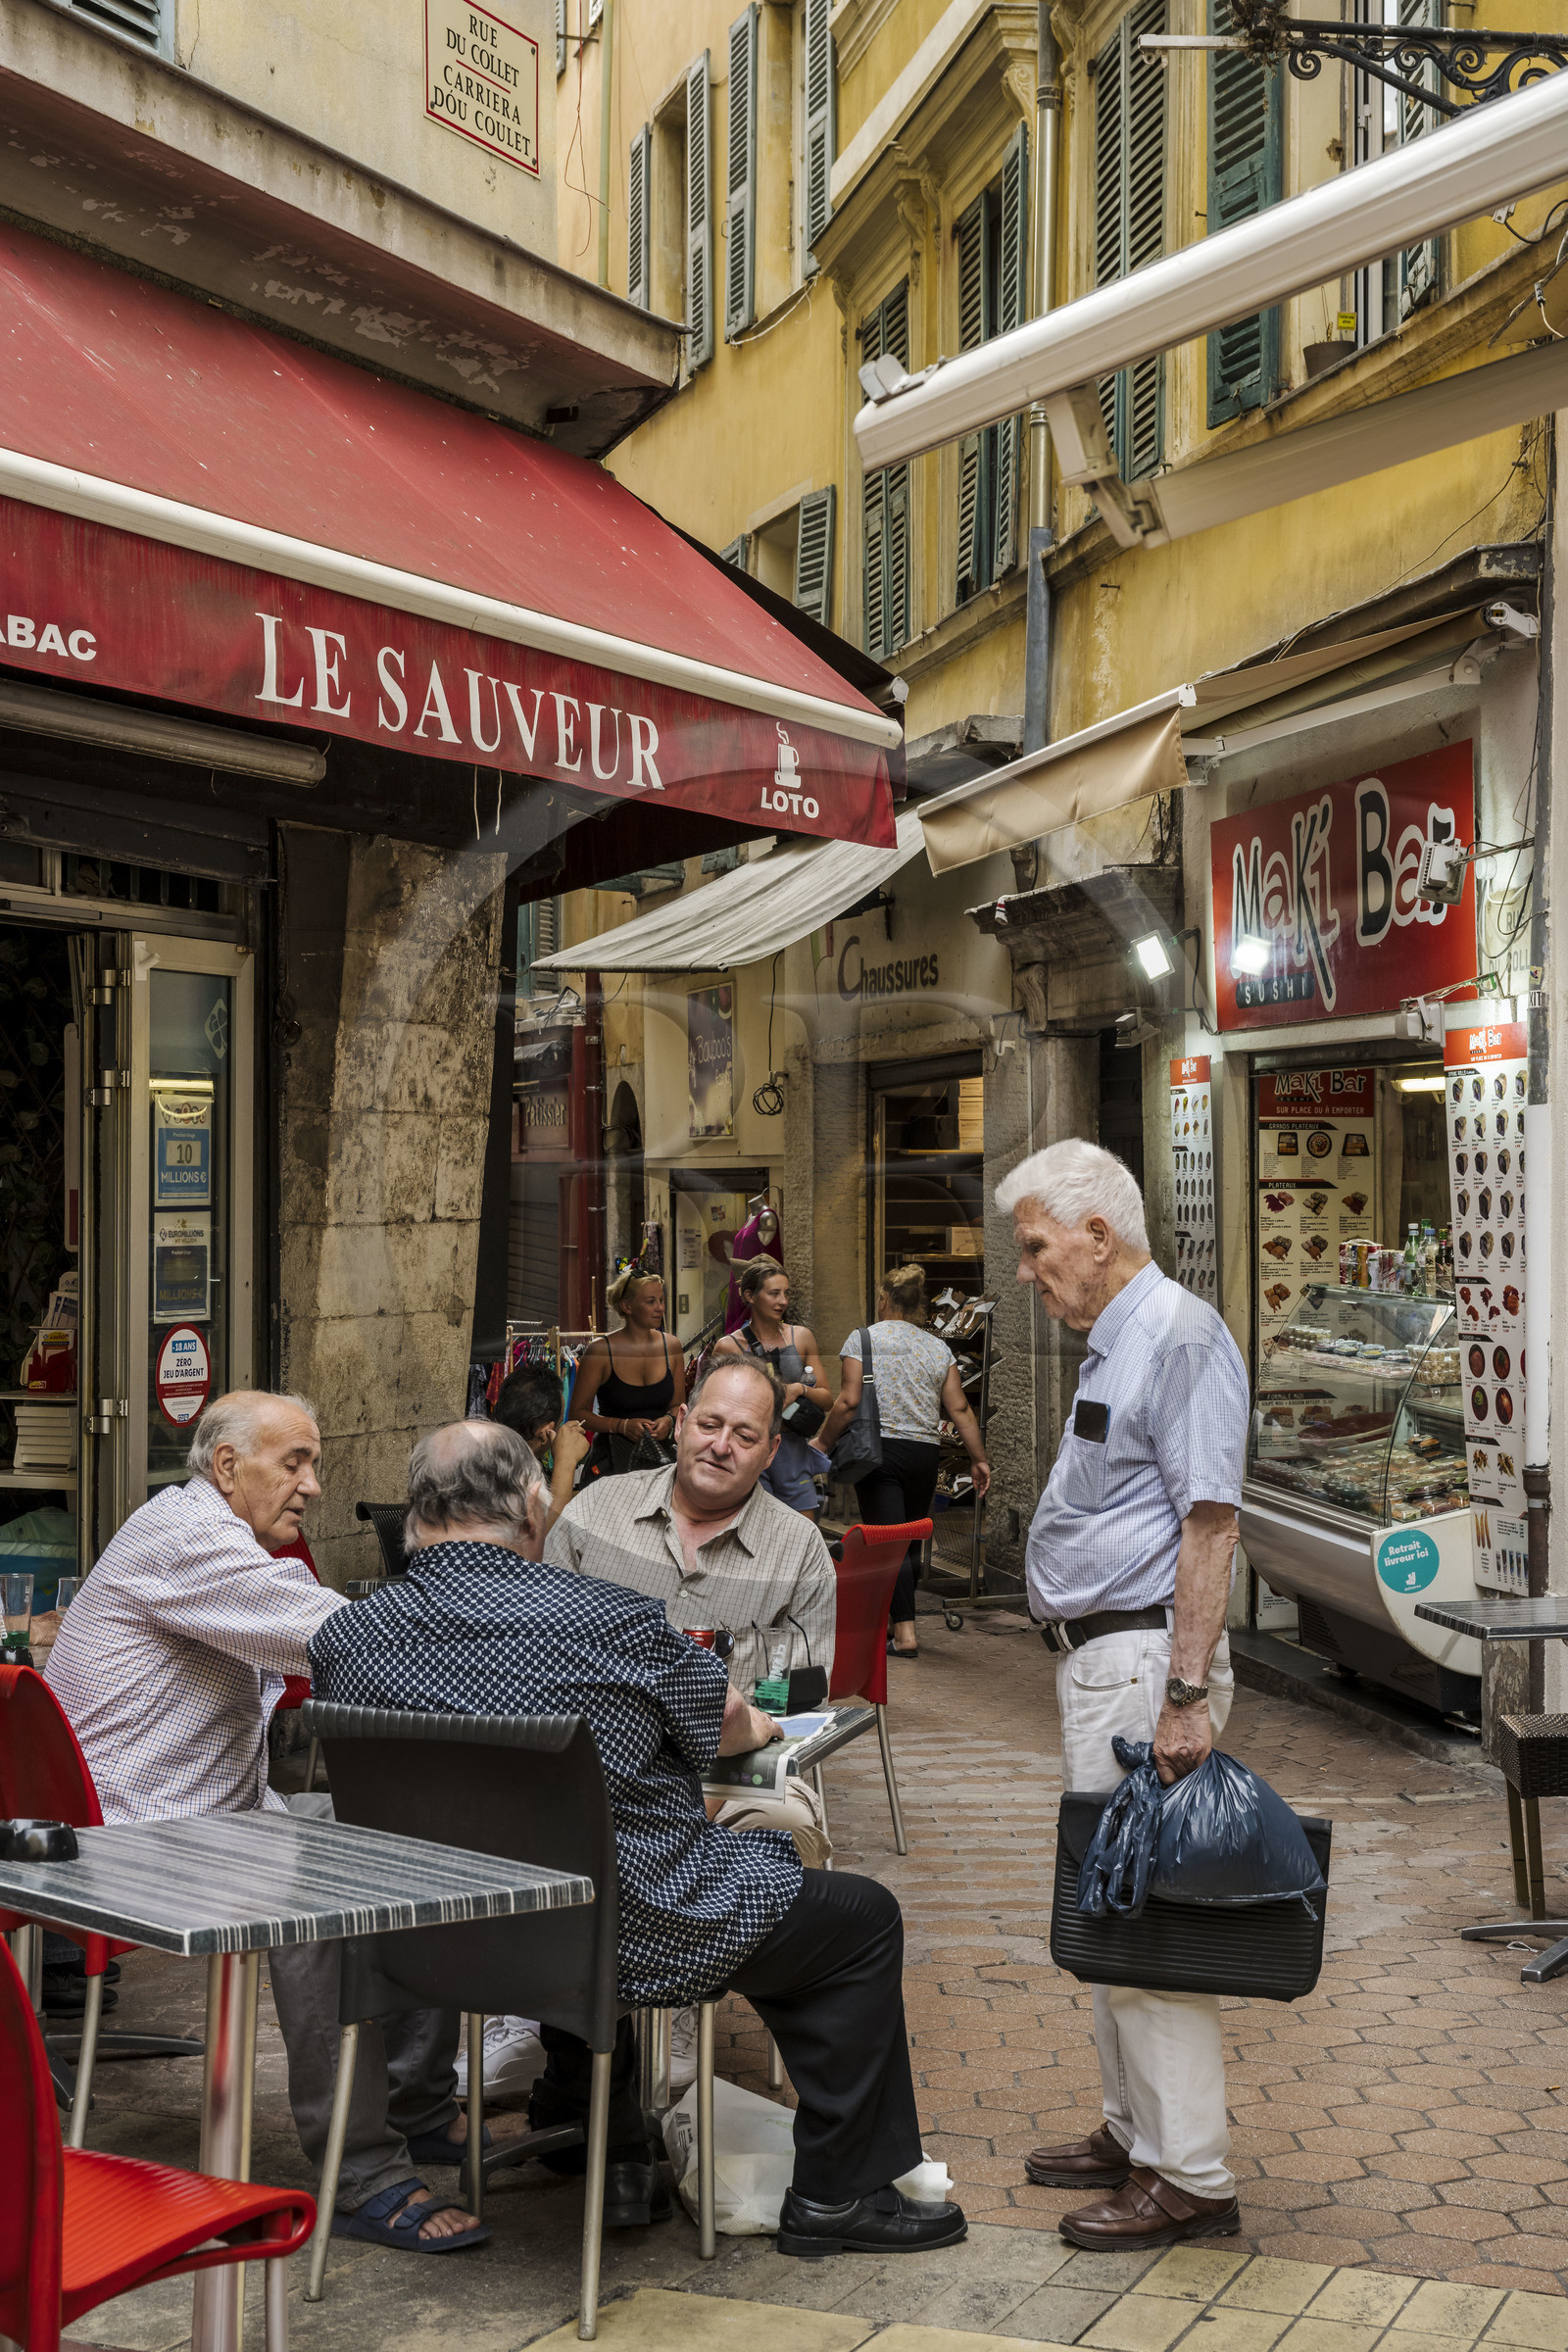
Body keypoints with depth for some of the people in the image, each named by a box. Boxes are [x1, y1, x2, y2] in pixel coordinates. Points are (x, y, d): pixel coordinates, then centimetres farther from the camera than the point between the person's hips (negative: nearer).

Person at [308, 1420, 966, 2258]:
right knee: (861, 1918, 13)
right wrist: (756, 1722, 24)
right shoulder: (609, 1620, -21)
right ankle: (838, 2195, 21)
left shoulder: (343, 1640, -10)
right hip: (638, 1937, -5)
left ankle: (600, 2149, 45)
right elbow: (734, 1725, -1)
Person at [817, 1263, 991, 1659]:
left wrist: (823, 1442, 0)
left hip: (878, 1449, -4)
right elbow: (959, 1408, 6)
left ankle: (904, 1631, -11)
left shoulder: (862, 1339, 0)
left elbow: (849, 1401, -9)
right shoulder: (939, 1348, 11)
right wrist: (979, 1459, 10)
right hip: (925, 1452, 4)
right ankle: (896, 1620, 25)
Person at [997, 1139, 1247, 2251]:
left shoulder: (1182, 1338, -15)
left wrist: (1186, 1695, -25)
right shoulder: (1115, 1344, 16)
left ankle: (1190, 2175, 3)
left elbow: (1210, 1524, -21)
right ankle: (1136, 2131, 29)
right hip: (1098, 1656, 10)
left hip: (1147, 1656, -10)